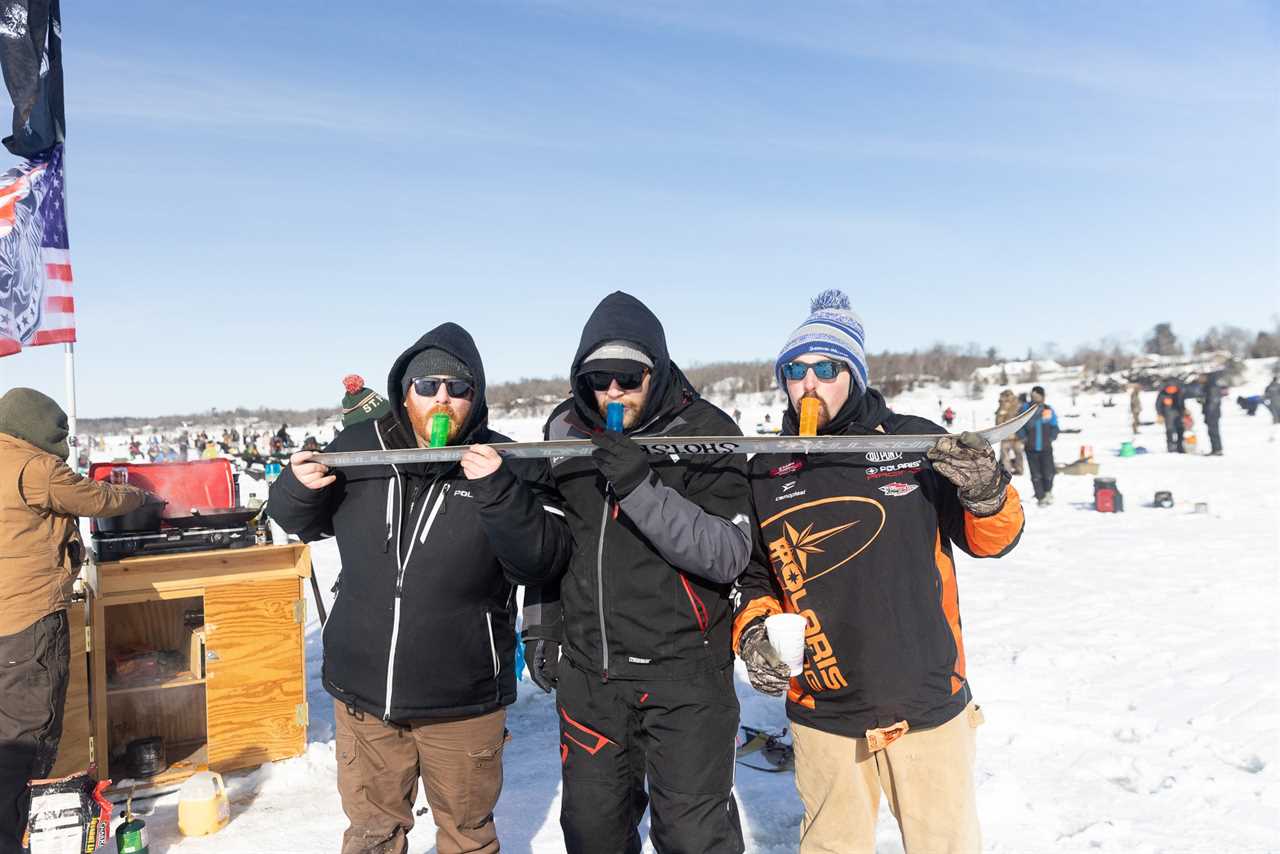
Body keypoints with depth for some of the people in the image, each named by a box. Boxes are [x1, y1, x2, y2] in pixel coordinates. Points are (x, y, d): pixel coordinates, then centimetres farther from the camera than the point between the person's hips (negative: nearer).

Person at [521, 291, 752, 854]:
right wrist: (540, 628, 14)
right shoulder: (565, 429, 4)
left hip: (683, 667, -4)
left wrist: (642, 488, -28)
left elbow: (729, 554, -18)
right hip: (587, 669, 4)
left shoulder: (706, 431, -10)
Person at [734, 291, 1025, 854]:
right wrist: (753, 634, -7)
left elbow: (990, 541, -1)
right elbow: (757, 577, 11)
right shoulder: (766, 473, 1)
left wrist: (987, 493, -21)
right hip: (823, 717, 1)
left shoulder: (916, 442, -4)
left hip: (927, 705, -1)